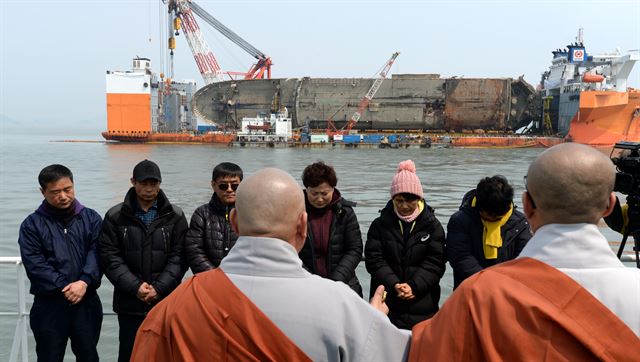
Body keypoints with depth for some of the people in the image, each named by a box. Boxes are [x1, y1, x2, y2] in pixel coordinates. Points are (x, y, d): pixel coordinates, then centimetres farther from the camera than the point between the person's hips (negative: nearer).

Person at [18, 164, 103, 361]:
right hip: (49, 305, -1)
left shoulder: (91, 218, 4)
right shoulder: (32, 224, -1)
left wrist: (84, 281, -21)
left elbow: (97, 254, -6)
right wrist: (64, 287, -18)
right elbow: (34, 264, -9)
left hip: (87, 302, 1)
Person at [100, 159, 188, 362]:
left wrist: (159, 288, -13)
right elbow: (110, 257, -5)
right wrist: (135, 286, -14)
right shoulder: (115, 216, 1)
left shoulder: (175, 216, 2)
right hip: (129, 302, 0)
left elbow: (179, 257, -3)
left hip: (166, 301, 0)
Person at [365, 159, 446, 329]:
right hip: (387, 304, 1)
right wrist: (394, 285, -17)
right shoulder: (380, 225, 4)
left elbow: (435, 262, -5)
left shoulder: (432, 226, 2)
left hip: (423, 304, 0)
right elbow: (374, 259, -4)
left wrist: (413, 285, -18)